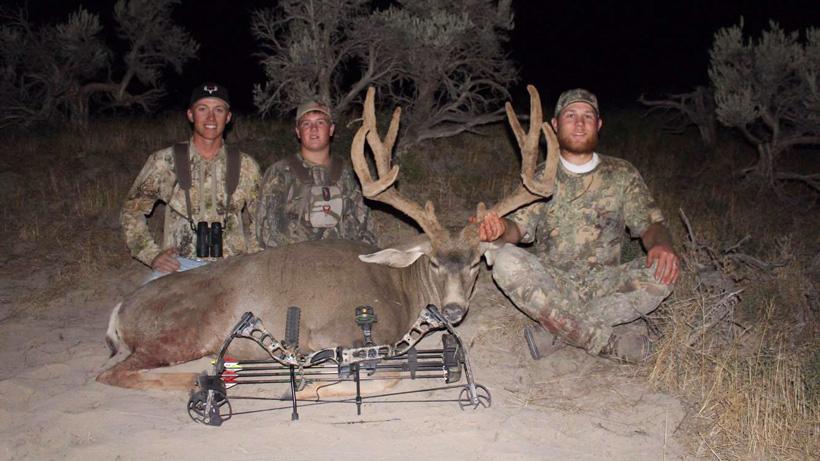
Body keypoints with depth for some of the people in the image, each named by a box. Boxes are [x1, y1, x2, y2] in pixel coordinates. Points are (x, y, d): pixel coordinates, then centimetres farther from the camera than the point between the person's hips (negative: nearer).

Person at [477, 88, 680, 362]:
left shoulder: (622, 174, 9)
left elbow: (649, 223, 5)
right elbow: (521, 227, 0)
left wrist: (661, 245, -20)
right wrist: (502, 227, -25)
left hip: (604, 286, 1)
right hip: (550, 289, 0)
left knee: (664, 271, -27)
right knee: (506, 261, -31)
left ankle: (555, 332, -25)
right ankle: (611, 340, -27)